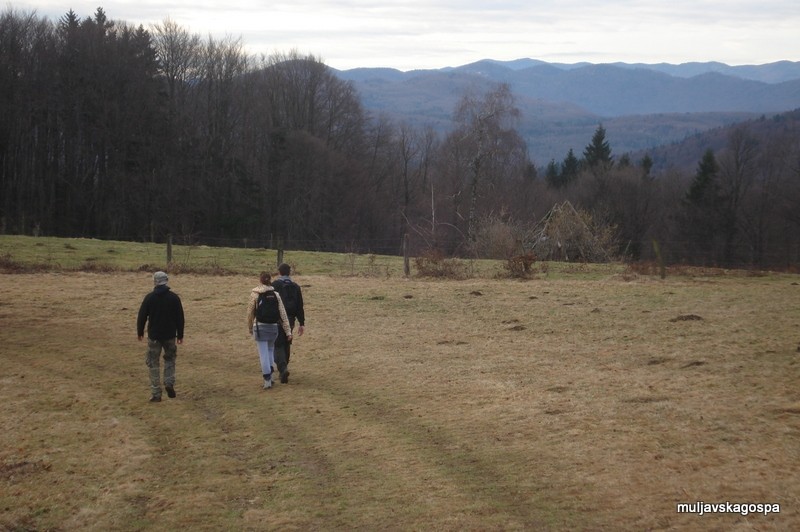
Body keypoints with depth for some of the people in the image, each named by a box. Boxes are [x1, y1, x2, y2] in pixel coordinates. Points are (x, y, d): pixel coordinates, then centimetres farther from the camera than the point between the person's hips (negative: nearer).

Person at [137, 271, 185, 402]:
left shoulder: (149, 298, -8)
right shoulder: (174, 297, -3)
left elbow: (142, 316, -2)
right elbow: (180, 317, 1)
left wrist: (140, 332, 13)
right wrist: (180, 335, 11)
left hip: (154, 335, -2)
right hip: (170, 335, 2)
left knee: (154, 364, 6)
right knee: (170, 359, 22)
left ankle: (156, 394, 5)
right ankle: (169, 383, 1)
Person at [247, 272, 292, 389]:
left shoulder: (255, 294, -5)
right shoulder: (275, 294, 2)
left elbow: (250, 313, 0)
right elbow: (283, 314, 1)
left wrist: (250, 329, 15)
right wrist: (288, 331, 3)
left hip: (260, 327, -3)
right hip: (273, 326, 3)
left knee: (263, 354, -1)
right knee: (270, 350, 22)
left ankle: (267, 380, -5)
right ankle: (270, 376, 19)